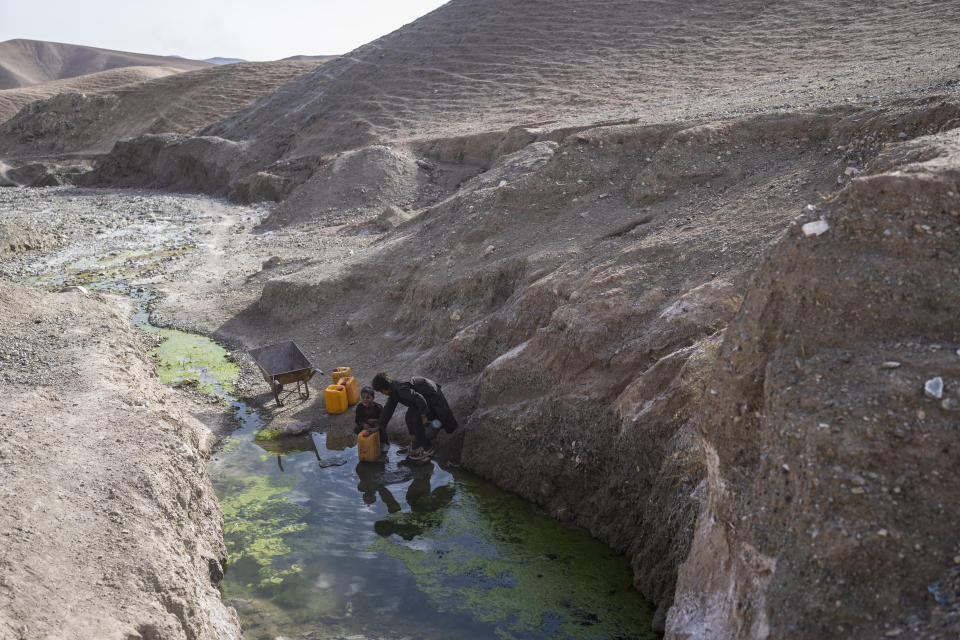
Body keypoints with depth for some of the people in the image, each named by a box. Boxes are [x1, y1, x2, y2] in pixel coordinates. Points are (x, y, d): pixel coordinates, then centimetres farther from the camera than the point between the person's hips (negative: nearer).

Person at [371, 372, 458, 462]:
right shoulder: (393, 391, 4)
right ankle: (414, 447, 21)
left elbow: (419, 399, -33)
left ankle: (427, 449, 0)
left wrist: (423, 415, -20)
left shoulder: (400, 389, -29)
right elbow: (388, 409, 12)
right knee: (409, 416, 11)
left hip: (433, 396, -11)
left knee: (417, 420, -11)